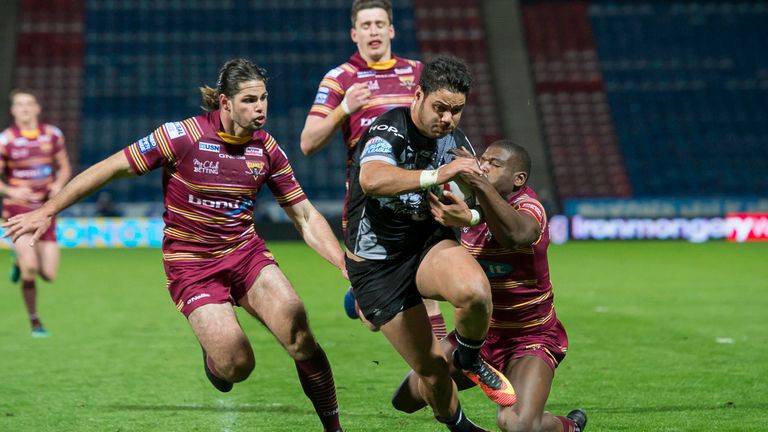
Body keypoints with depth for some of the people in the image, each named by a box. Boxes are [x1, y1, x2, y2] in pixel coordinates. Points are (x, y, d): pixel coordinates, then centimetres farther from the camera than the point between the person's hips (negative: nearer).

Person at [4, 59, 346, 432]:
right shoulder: (183, 135, -15)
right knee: (236, 365, -17)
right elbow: (112, 168, -7)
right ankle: (213, 352, 21)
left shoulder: (266, 148, -2)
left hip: (245, 251, 3)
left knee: (299, 337, -20)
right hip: (190, 263, -3)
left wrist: (345, 264, -6)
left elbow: (305, 216, 5)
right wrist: (48, 211, -6)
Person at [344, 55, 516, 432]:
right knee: (431, 369, -1)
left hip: (428, 244, 4)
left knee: (474, 290, -33)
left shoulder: (458, 143, 0)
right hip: (376, 266, -4)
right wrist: (436, 176, -52)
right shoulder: (389, 131, -20)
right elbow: (372, 180, -42)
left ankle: (470, 359, -1)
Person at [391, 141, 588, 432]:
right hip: (477, 333, 7)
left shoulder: (528, 208, -24)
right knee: (406, 397, 3)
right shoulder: (472, 204, -2)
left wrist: (480, 185, -61)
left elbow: (515, 234, -48)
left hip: (530, 339, -6)